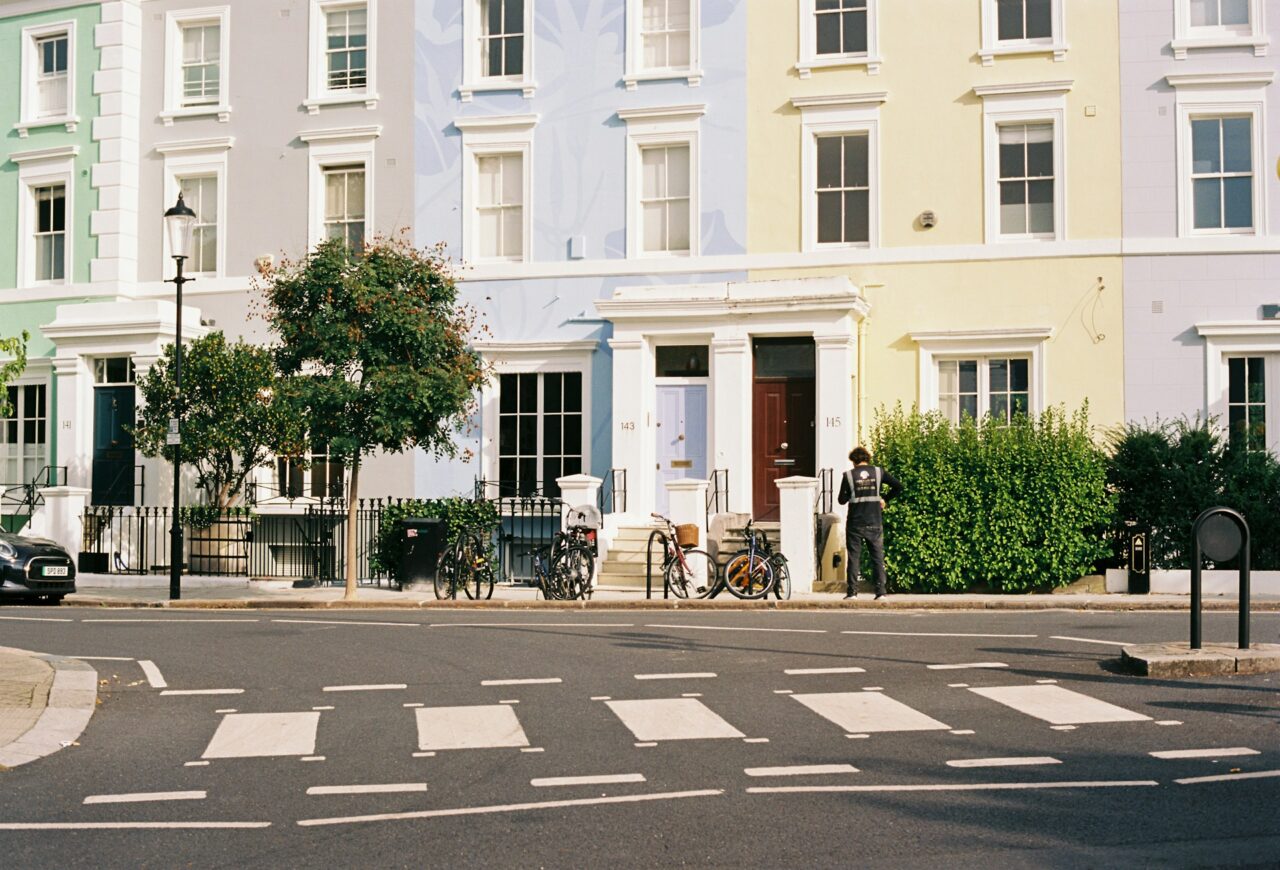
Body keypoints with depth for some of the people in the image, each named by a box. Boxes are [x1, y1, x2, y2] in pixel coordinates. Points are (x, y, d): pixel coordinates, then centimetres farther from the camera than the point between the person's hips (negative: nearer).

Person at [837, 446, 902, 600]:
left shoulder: (848, 475, -5)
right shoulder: (878, 472, 1)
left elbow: (842, 500, -2)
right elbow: (898, 486, -1)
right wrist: (885, 498, 11)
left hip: (855, 524, -1)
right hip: (875, 523, 1)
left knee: (853, 557, 6)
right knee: (878, 557, 7)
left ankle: (852, 591, 3)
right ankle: (880, 591, 2)